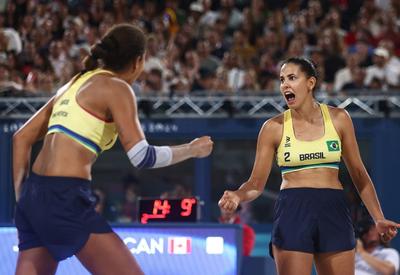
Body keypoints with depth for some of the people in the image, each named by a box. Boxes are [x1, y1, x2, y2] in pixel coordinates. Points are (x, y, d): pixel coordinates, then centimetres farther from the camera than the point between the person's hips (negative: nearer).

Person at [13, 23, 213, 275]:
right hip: (65, 199, -8)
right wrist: (191, 150, 4)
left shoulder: (74, 84, 21)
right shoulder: (116, 88, -2)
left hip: (34, 195, 8)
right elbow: (141, 157, -11)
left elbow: (22, 138, 21)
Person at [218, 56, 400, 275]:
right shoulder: (274, 127, 1)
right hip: (292, 211, -2)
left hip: (334, 212, 2)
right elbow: (256, 183, 2)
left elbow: (358, 174, 11)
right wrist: (237, 196, -19)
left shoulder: (338, 119, 5)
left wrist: (378, 218, 4)